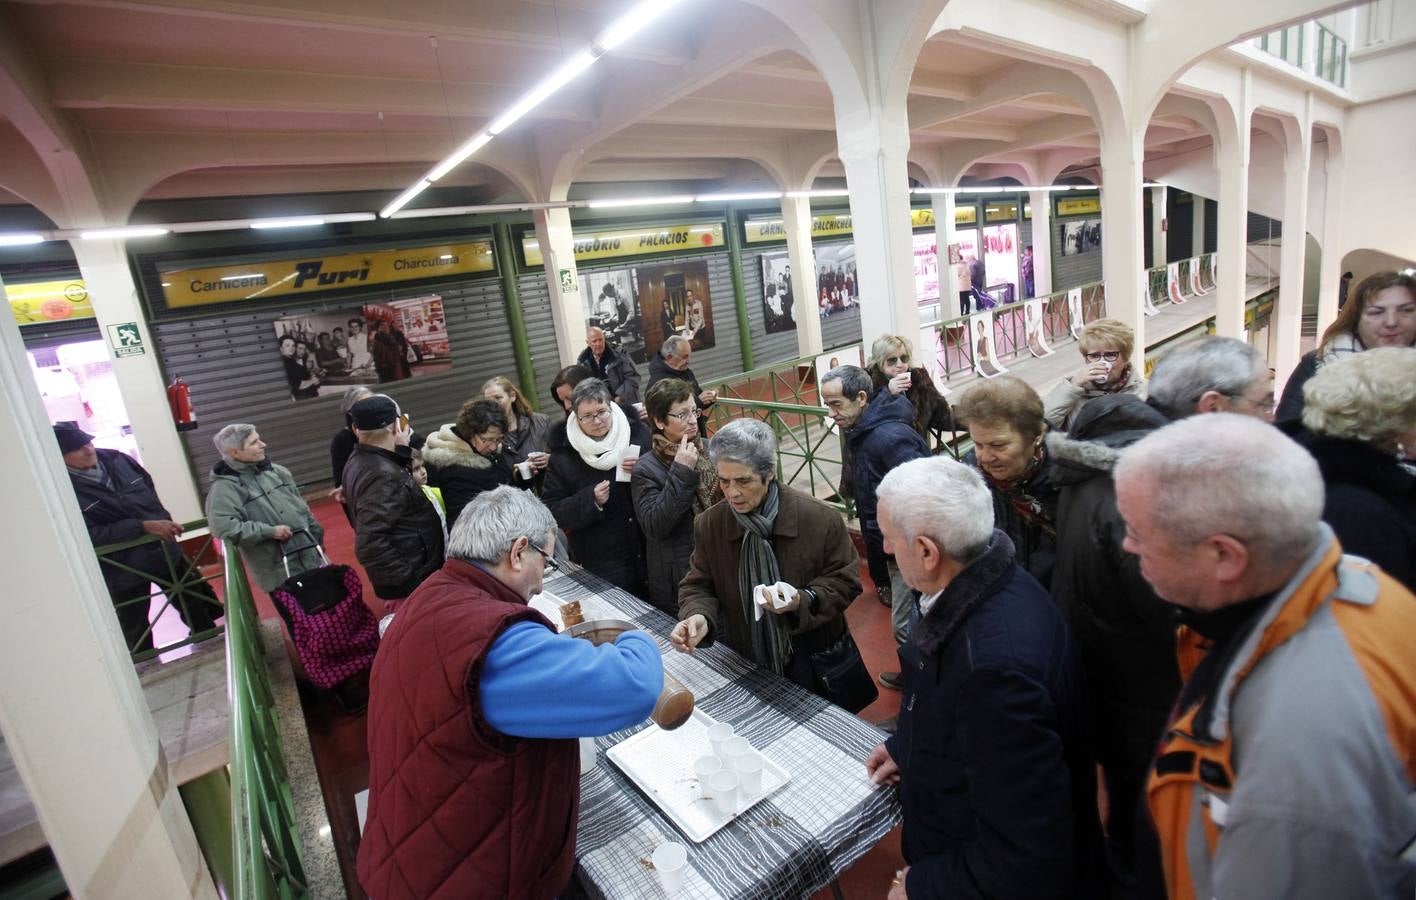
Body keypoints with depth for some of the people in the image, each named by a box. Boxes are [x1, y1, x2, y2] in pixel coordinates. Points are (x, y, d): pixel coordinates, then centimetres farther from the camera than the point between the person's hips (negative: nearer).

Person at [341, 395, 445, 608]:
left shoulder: (359, 460, 5)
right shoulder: (383, 476, -25)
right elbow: (370, 545, -30)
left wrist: (401, 450, 3)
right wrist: (411, 579, -21)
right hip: (410, 588, -10)